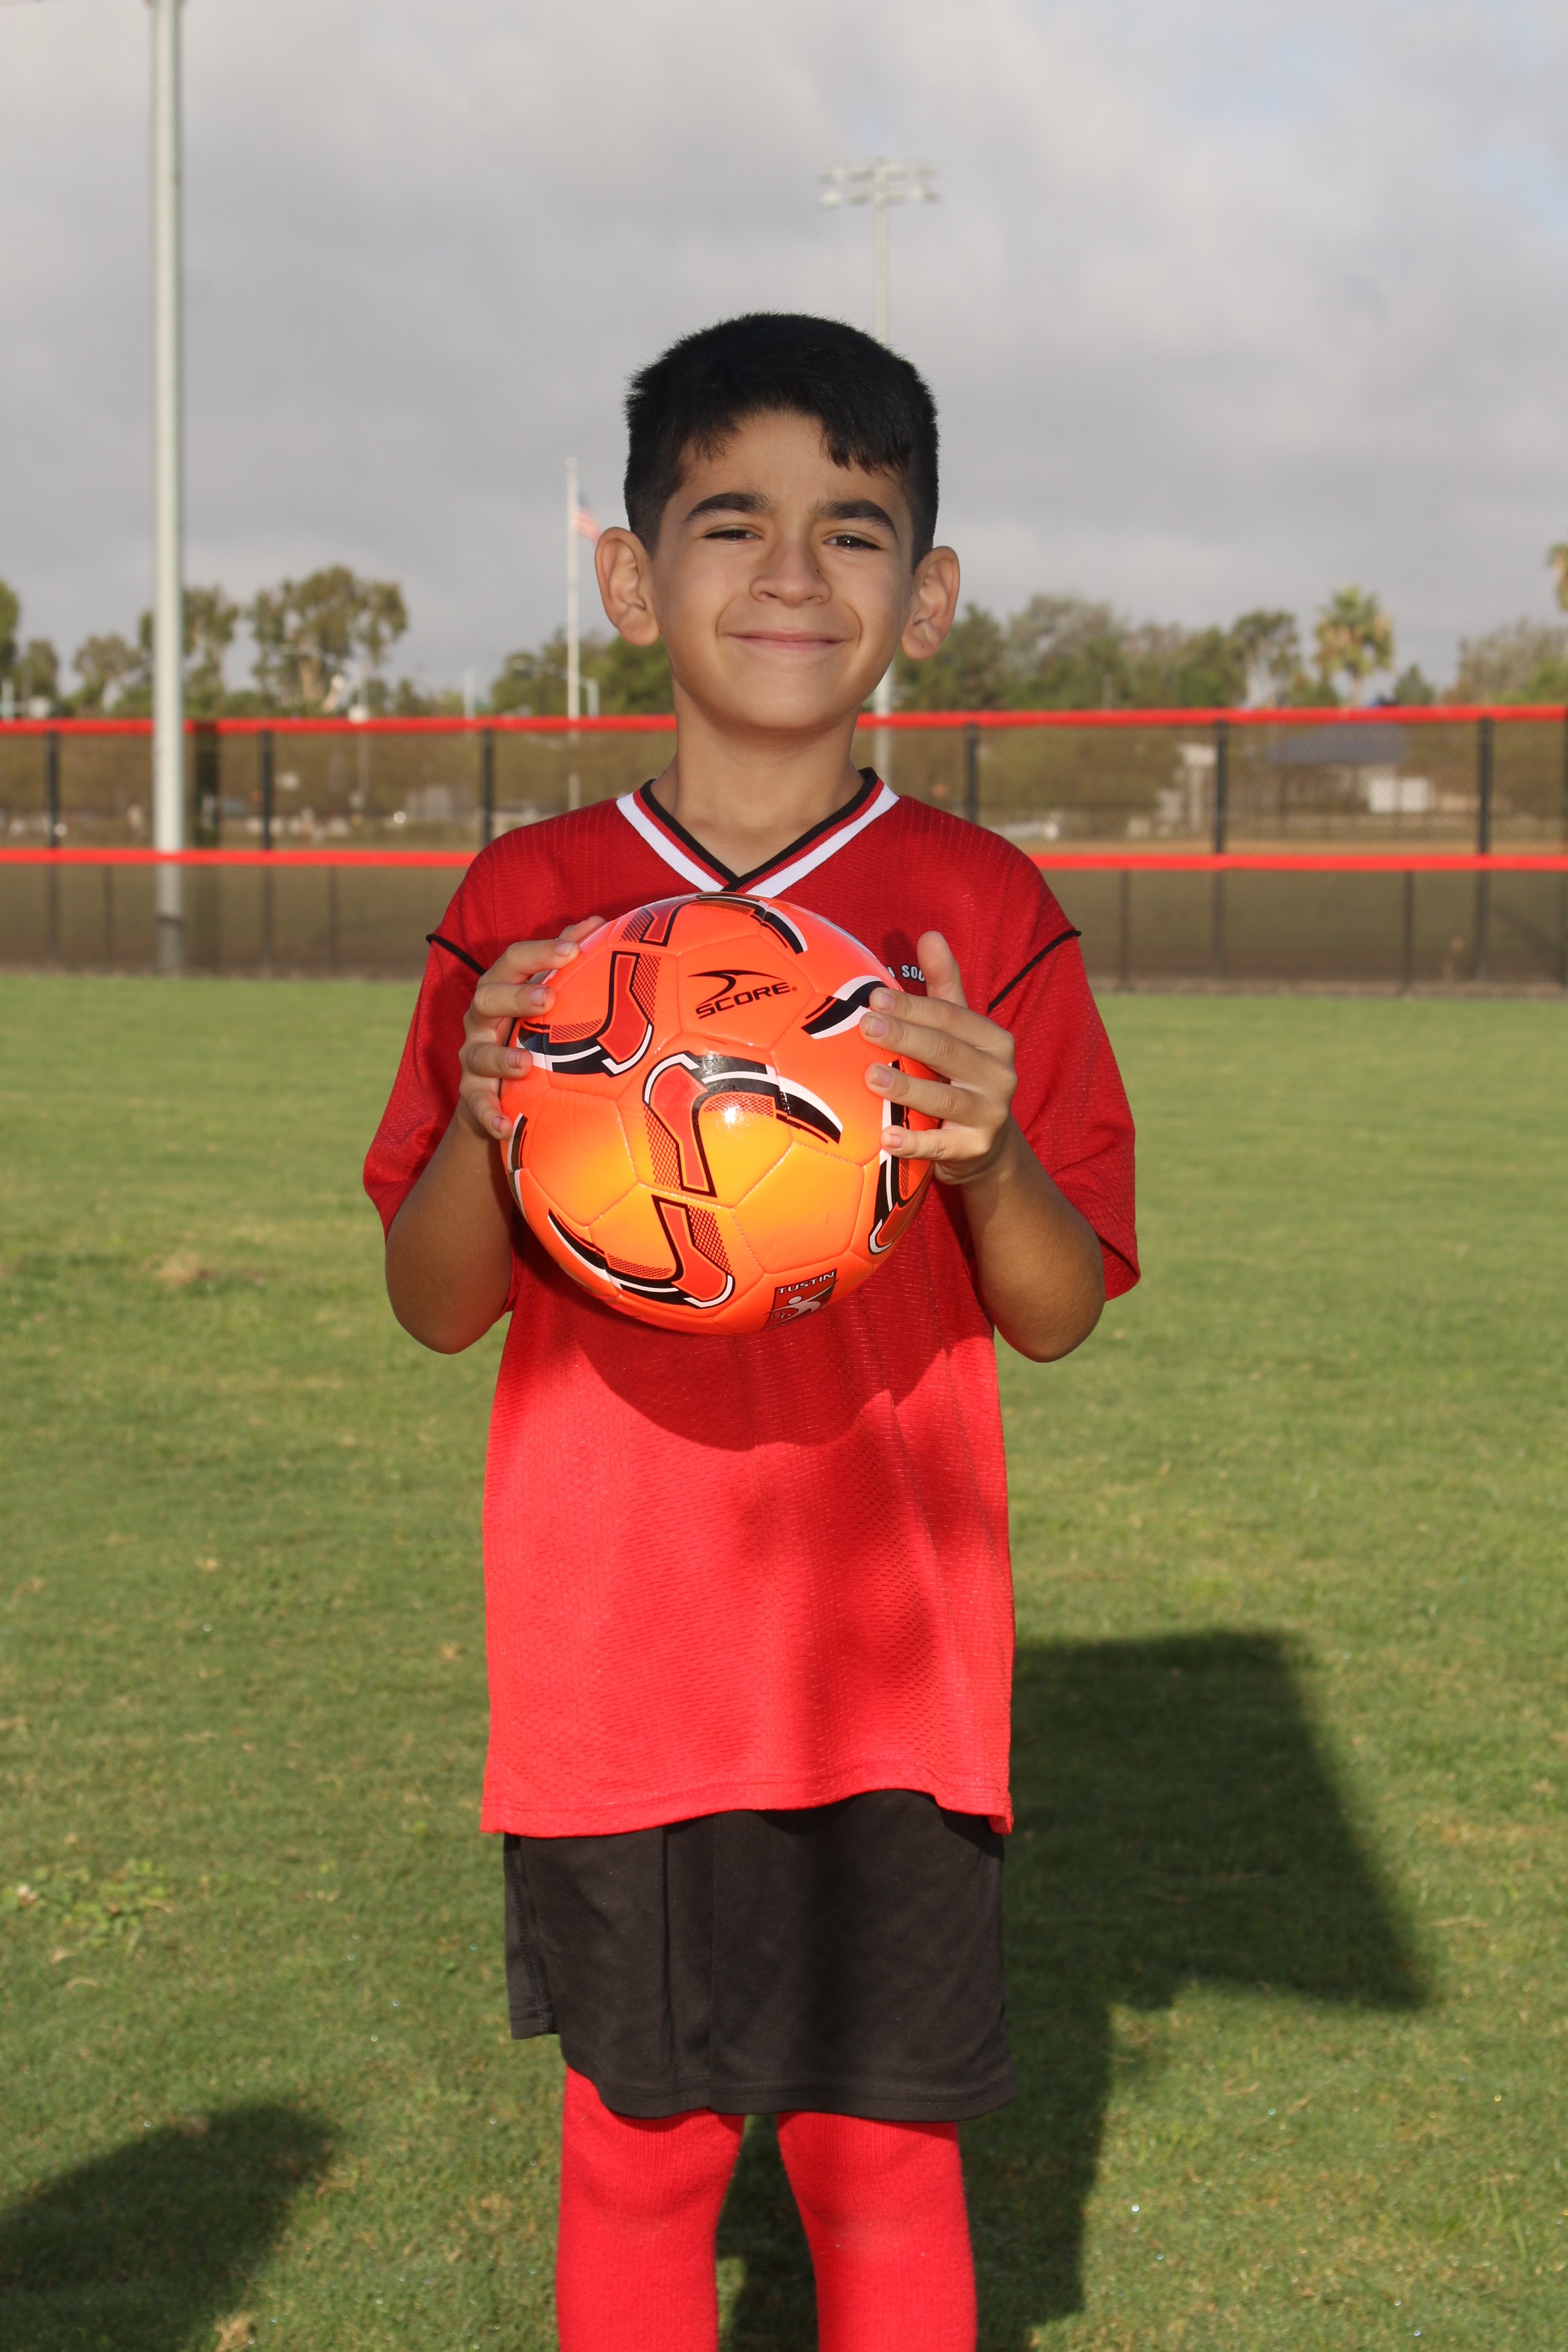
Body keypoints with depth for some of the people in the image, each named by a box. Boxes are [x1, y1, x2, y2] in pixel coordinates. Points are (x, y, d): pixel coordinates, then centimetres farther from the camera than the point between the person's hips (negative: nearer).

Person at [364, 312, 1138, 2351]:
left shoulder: (985, 915, -1)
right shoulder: (526, 907, 1)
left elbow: (1059, 1314, -1)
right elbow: (434, 1304, 1)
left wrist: (988, 1149, -22)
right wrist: (482, 1123, -19)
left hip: (891, 1668, -1)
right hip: (609, 1664, 1)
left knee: (883, 2151, 7)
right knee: (638, 2144, 10)